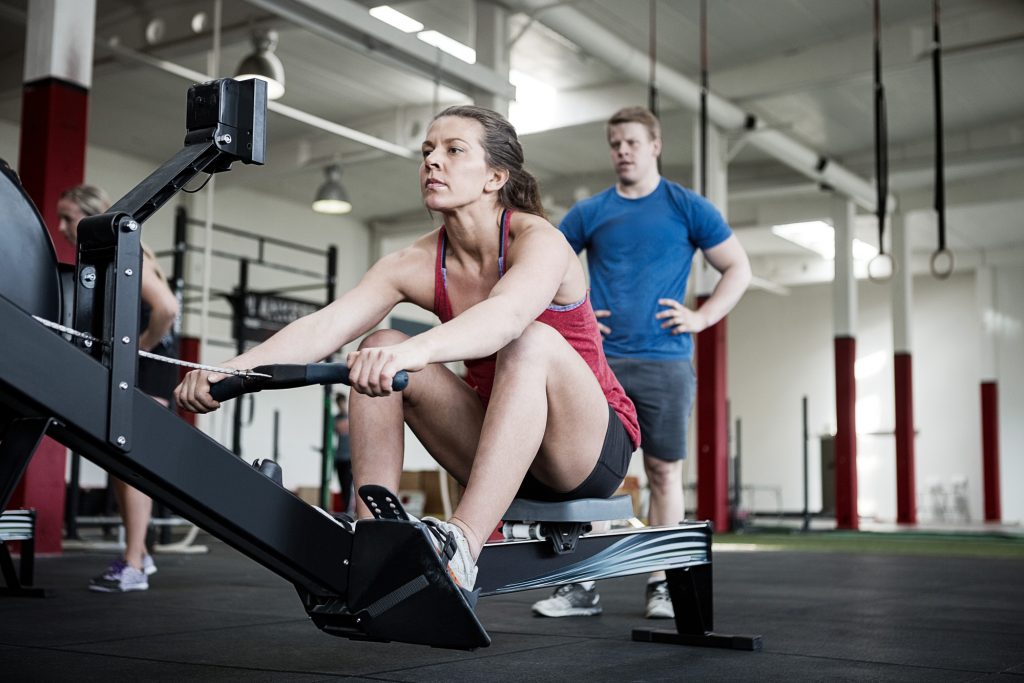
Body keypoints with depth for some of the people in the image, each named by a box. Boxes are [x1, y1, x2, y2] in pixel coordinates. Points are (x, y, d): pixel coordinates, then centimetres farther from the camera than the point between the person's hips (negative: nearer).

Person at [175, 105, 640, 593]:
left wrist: (414, 352, -62)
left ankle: (462, 545, -44)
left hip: (591, 449, -5)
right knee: (381, 350, -13)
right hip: (502, 449, 5)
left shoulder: (538, 240, -19)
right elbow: (325, 325, -20)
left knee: (532, 341, -35)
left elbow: (506, 314, -43)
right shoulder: (416, 264, -5)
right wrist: (229, 371, -38)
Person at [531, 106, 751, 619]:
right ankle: (581, 587, 6)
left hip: (664, 361, -1)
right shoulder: (590, 212, 10)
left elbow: (738, 269, 7)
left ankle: (661, 586, 13)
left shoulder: (688, 208, 5)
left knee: (663, 471, 3)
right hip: (599, 358, 2)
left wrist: (702, 316, -4)